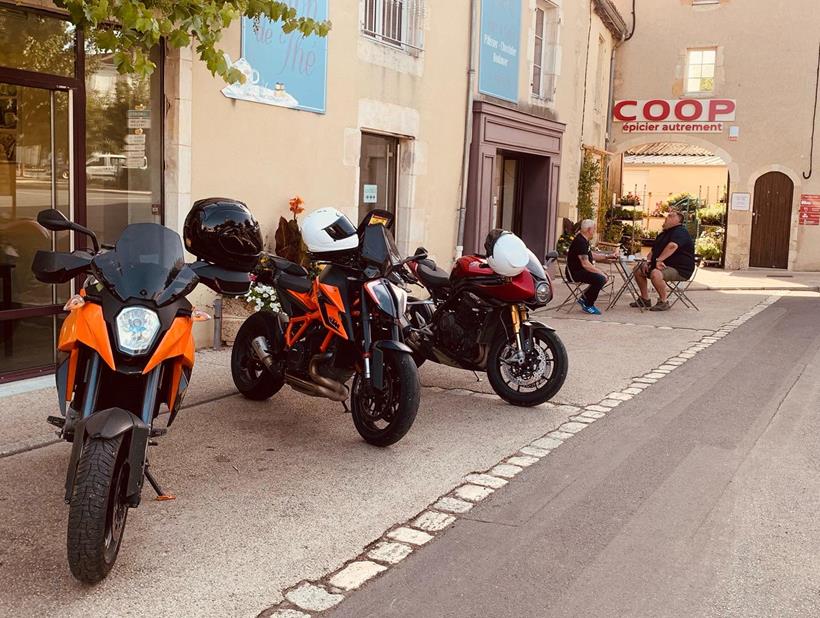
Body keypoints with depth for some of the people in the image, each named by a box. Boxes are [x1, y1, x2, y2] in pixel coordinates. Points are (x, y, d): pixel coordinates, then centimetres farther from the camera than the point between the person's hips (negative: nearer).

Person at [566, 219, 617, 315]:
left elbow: (592, 255, 25)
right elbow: (585, 264, -26)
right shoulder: (580, 242, -21)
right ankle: (588, 306, -11)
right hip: (574, 273, -11)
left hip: (580, 270, 11)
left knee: (604, 278, 9)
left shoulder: (584, 240, 14)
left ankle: (584, 298, 15)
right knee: (599, 279, -25)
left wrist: (609, 256, 16)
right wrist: (601, 273, -22)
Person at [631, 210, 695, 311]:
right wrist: (648, 261, 5)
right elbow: (653, 250, 25)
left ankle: (663, 302, -21)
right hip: (665, 265, 10)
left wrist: (659, 260, -36)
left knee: (655, 273, -37)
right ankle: (645, 299, 14)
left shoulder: (680, 232, -14)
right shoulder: (663, 233, 19)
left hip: (680, 270, -10)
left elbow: (672, 246, -35)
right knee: (639, 270, 8)